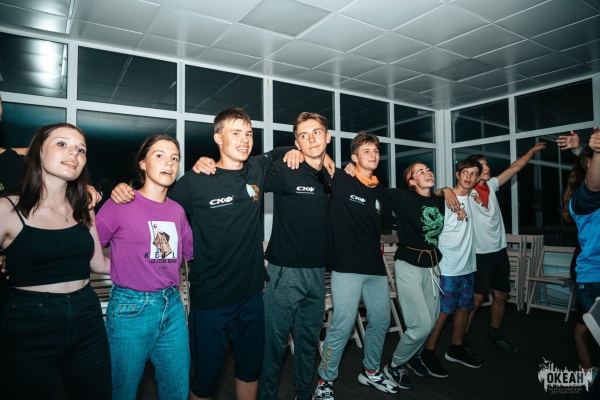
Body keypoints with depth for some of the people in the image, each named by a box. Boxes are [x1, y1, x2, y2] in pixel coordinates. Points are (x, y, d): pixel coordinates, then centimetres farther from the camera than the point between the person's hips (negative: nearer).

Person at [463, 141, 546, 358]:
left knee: (501, 294, 15)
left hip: (499, 250, 7)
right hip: (481, 253, -7)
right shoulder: (466, 192, -13)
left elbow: (515, 167, 15)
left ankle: (494, 335, 32)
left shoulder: (491, 185, 6)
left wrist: (532, 150, 18)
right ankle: (462, 339, 9)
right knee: (477, 297, -4)